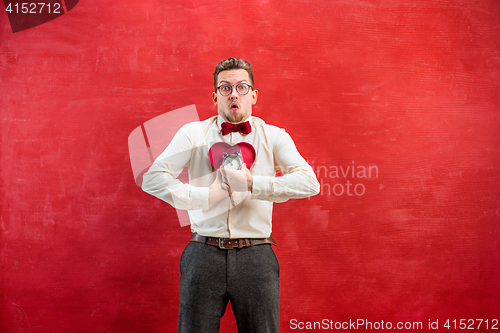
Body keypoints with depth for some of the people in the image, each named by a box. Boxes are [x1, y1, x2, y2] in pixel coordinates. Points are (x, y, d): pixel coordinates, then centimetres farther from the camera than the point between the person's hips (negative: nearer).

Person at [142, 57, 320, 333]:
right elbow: (152, 178, -2)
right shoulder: (193, 134, 7)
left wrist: (251, 183, -15)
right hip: (204, 256, 0)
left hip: (256, 258, 0)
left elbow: (309, 183, -7)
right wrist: (206, 194, -10)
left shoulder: (273, 137, 7)